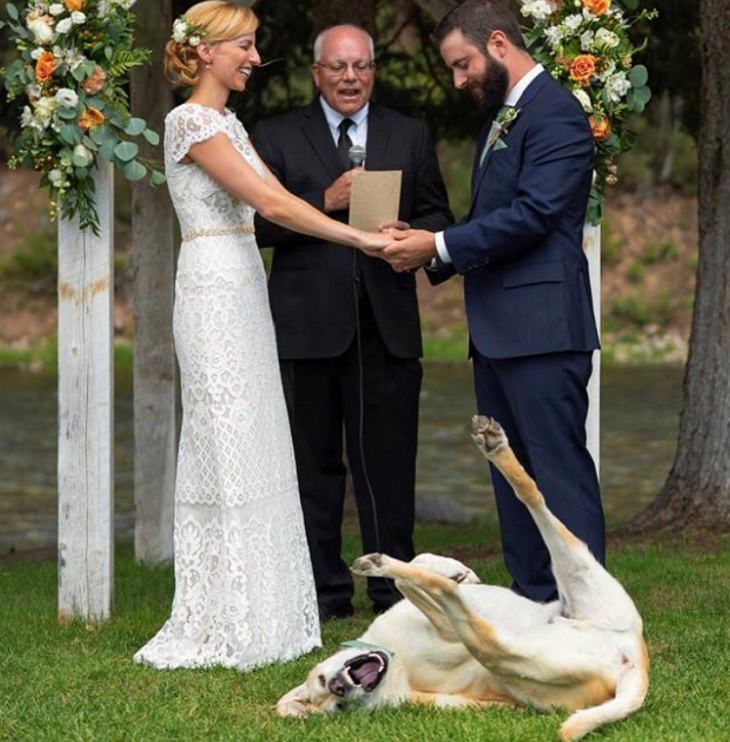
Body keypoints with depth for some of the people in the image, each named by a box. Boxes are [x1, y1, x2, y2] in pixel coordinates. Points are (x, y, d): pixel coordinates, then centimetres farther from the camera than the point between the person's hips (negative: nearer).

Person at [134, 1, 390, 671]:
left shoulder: (229, 124, 17)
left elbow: (277, 201, 12)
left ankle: (259, 611, 14)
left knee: (257, 442, 9)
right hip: (215, 291, -9)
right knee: (228, 447, -7)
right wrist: (359, 238, -17)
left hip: (246, 289, 9)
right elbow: (269, 202, -17)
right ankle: (224, 623, -2)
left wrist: (365, 229, 2)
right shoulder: (190, 121, -12)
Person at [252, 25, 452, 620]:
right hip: (308, 323, -1)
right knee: (315, 461, 4)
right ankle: (326, 589, 10)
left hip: (387, 323, 1)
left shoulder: (410, 136, 14)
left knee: (389, 460, 0)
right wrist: (326, 202, -15)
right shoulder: (277, 137, 7)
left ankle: (394, 588, 6)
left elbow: (437, 217, 12)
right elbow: (260, 223, -2)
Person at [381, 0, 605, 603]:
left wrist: (438, 245, -16)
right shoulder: (500, 118, 21)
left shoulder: (554, 113, -11)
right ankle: (535, 604, 16)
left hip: (541, 326, -10)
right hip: (497, 329, 10)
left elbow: (532, 214, -19)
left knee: (560, 468, -10)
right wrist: (431, 253, 6)